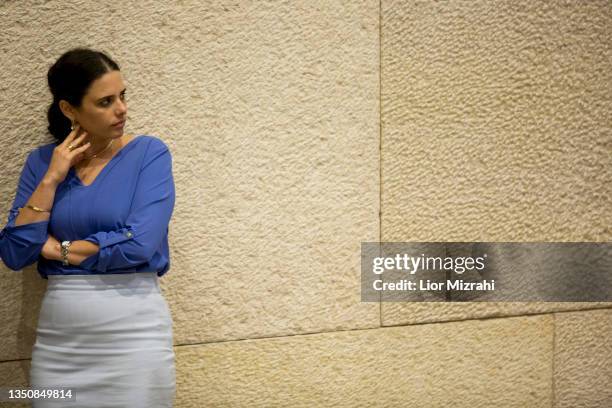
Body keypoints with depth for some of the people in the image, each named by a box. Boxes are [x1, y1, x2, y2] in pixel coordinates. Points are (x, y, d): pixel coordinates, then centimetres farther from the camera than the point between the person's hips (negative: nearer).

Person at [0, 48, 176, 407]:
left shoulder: (149, 153, -5)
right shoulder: (42, 162, 5)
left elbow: (138, 243, -17)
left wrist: (58, 249, -6)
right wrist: (51, 179, -8)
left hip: (134, 329, -3)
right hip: (58, 333, 3)